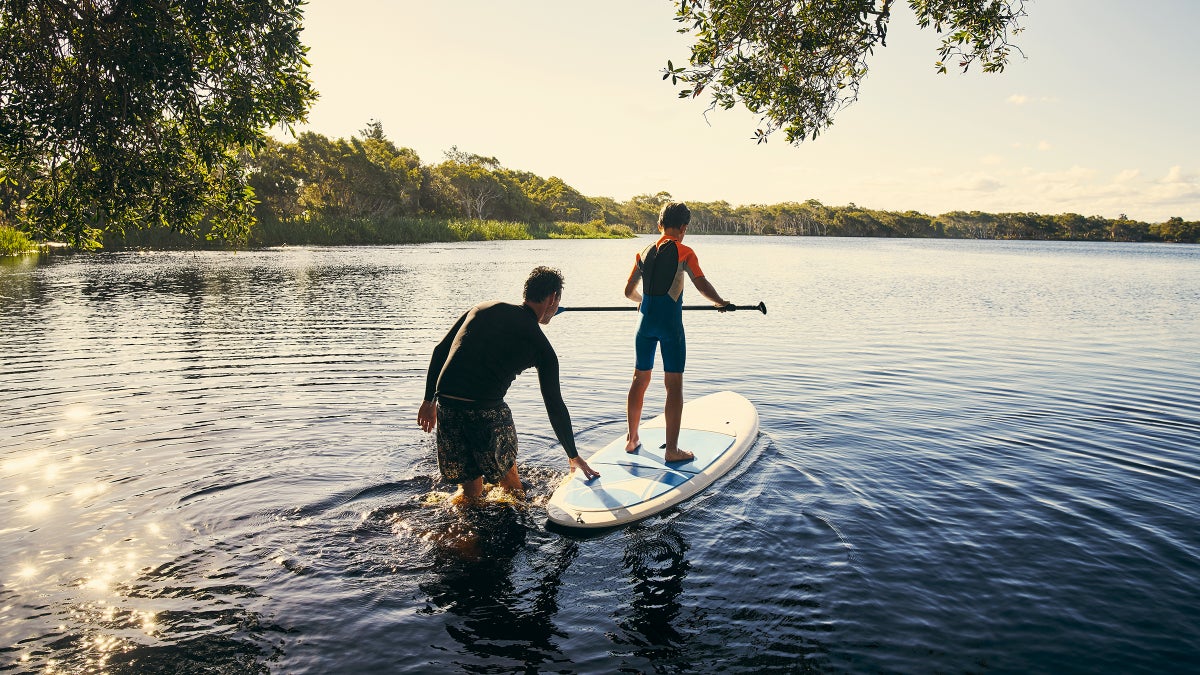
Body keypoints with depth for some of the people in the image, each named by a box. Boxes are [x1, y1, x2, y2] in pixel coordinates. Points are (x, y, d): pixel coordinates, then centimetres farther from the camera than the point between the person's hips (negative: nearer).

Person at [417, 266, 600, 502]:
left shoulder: (484, 308, 17)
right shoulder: (541, 346, 6)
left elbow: (440, 351, 14)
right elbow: (555, 407, 9)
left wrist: (429, 400, 20)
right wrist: (574, 457, 19)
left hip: (446, 403, 4)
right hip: (486, 410, -4)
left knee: (470, 490, 20)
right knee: (507, 477, 21)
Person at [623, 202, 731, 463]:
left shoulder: (644, 253, 10)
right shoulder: (684, 252, -5)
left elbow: (629, 292, 17)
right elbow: (701, 285, -13)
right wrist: (721, 302, 4)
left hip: (645, 321, 5)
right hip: (670, 322, -5)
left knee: (640, 380, 16)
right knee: (674, 385, 0)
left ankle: (632, 439, 27)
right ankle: (672, 450, 1)